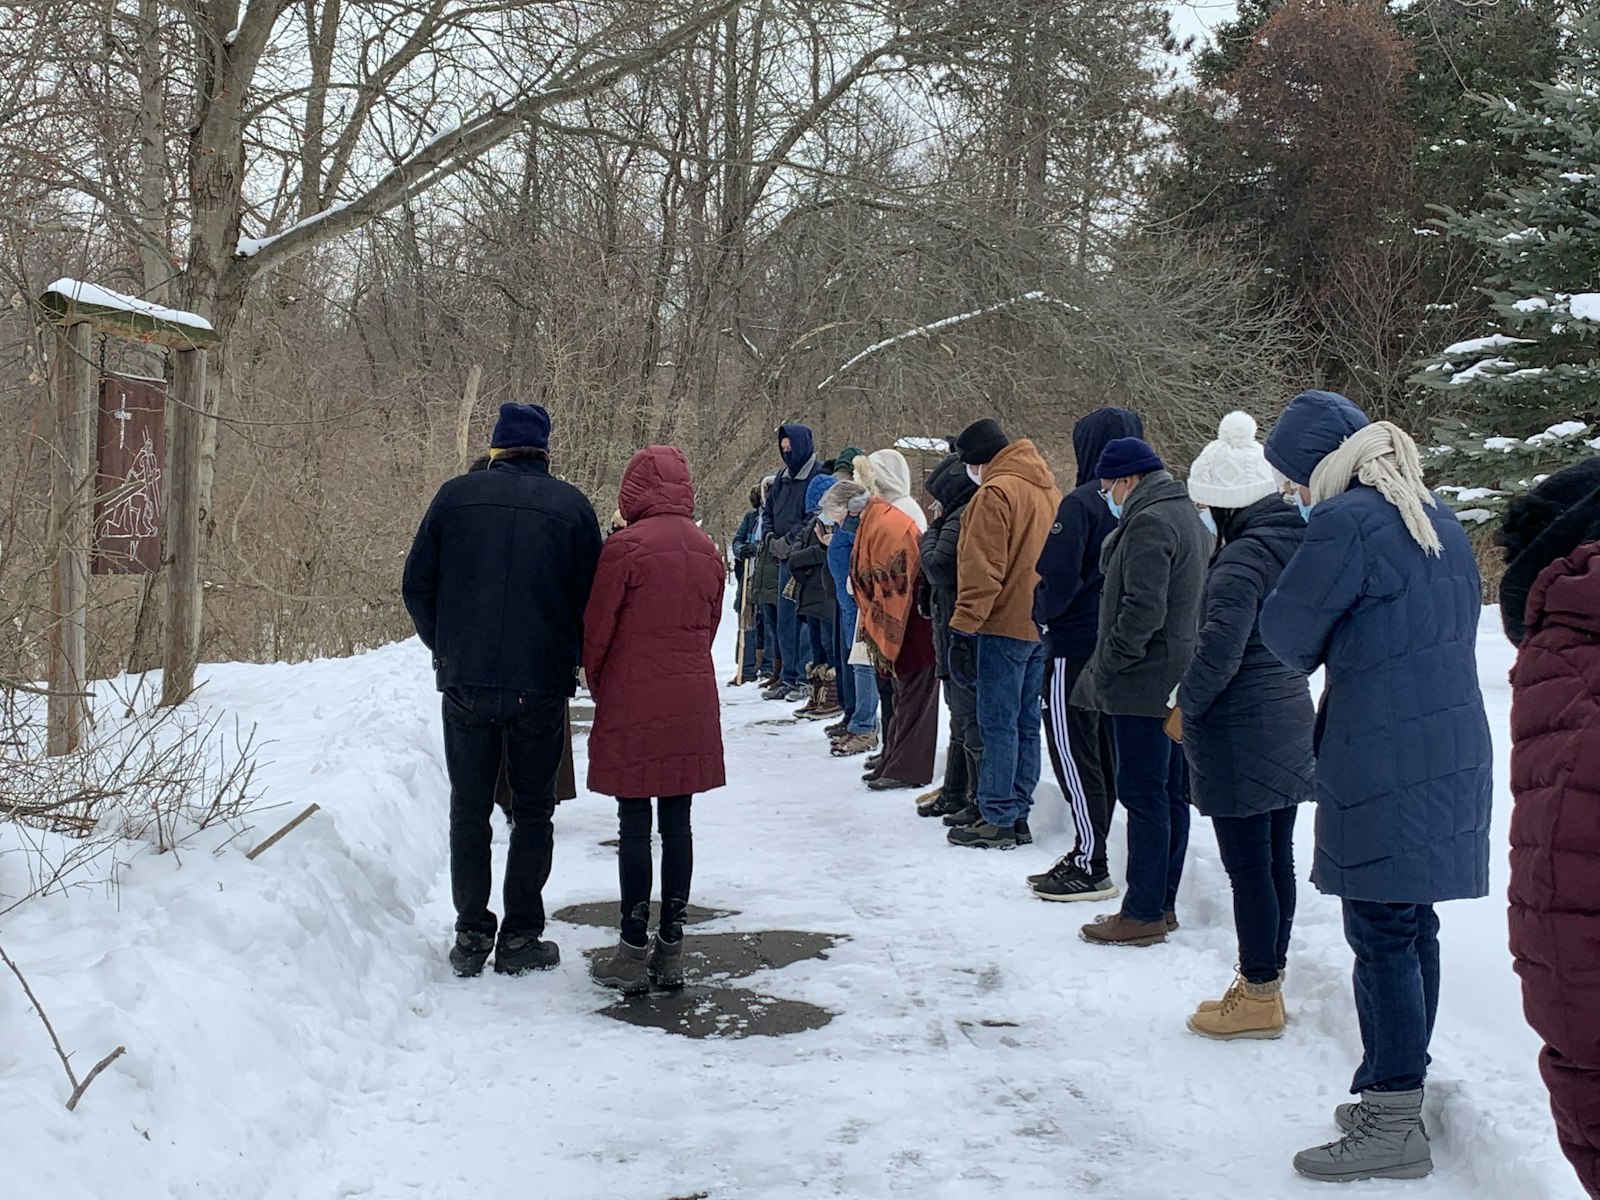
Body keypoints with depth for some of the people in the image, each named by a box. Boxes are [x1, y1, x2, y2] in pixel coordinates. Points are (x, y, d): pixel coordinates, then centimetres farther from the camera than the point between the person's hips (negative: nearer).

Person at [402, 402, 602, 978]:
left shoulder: (455, 495, 3)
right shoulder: (571, 505, 0)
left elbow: (416, 586, 5)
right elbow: (591, 599, 2)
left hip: (464, 680, 1)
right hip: (543, 684, -1)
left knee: (469, 807, 12)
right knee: (533, 809, 10)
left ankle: (471, 935, 13)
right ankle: (520, 938, 11)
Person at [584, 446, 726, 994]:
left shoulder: (625, 546, -12)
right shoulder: (706, 549, 6)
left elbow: (596, 627, -6)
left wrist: (596, 683, 12)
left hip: (633, 701, -5)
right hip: (692, 702, 5)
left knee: (635, 824, 1)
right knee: (677, 821, 9)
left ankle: (634, 950, 5)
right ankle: (671, 948, 14)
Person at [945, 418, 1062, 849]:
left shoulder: (995, 493, -13)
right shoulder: (1049, 491, 14)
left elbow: (982, 571, -18)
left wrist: (963, 628, -16)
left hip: (1004, 624, -9)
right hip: (1044, 625, 9)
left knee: (998, 724, -3)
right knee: (1026, 723, 12)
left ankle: (997, 820, -1)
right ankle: (1018, 816, 17)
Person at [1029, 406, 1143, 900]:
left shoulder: (1083, 502, -16)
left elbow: (1058, 577, -18)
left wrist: (1042, 614, 1)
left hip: (1077, 646, -8)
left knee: (1074, 754, -1)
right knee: (1104, 755, 14)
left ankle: (1090, 867, 0)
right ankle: (1087, 858, 22)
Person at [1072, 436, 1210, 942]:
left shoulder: (1148, 521, -16)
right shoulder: (1190, 516, 17)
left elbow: (1142, 610, -23)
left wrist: (1105, 667, -14)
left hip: (1145, 681, -10)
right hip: (1181, 682, 10)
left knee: (1143, 793, -5)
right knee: (1171, 792, 13)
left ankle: (1143, 914, 0)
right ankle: (1163, 903, 22)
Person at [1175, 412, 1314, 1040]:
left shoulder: (1242, 558, -20)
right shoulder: (1296, 545, 8)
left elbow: (1219, 648, -25)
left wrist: (1187, 706, -11)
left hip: (1239, 730, -9)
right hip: (1289, 723, 9)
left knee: (1247, 865, 0)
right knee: (1276, 857, 16)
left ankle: (1257, 996, 9)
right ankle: (1268, 980, 27)